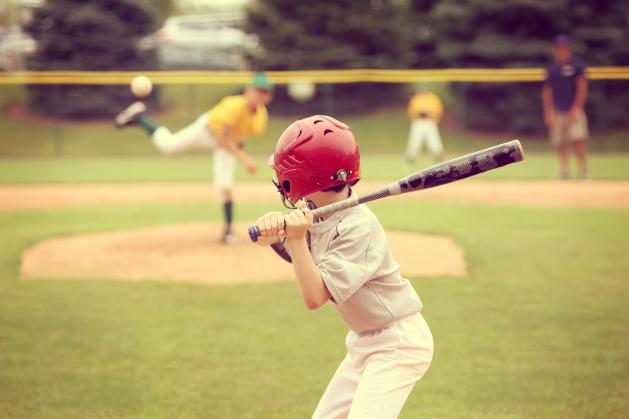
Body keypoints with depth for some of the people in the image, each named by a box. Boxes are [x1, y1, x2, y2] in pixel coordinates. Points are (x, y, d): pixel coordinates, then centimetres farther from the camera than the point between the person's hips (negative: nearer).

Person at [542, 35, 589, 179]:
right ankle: (564, 172, 10)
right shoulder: (551, 68, 11)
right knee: (560, 143, 3)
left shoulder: (577, 65, -1)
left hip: (574, 111, -4)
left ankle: (583, 171, -7)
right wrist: (548, 111, 5)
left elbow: (582, 87, -5)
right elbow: (547, 91, 13)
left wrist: (577, 108, -12)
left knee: (578, 140, -13)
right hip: (557, 112, 4)